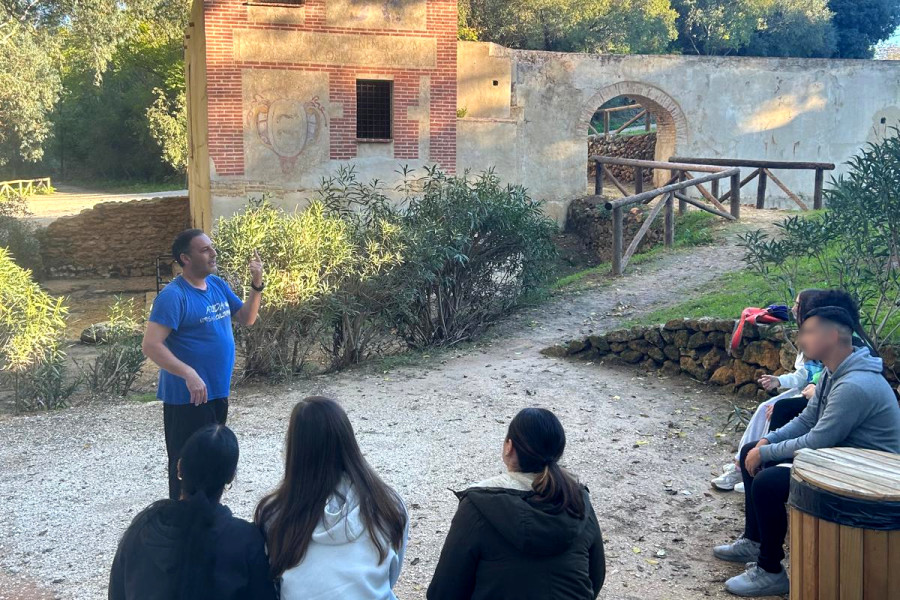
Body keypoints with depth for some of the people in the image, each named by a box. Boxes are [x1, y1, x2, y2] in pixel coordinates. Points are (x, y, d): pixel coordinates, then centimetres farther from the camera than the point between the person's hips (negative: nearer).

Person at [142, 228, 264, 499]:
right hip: (187, 398, -8)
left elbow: (246, 318, 13)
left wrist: (256, 285, -2)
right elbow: (151, 345, -23)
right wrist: (189, 374, -31)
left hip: (218, 393, 8)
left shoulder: (218, 285, 6)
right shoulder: (173, 295, -18)